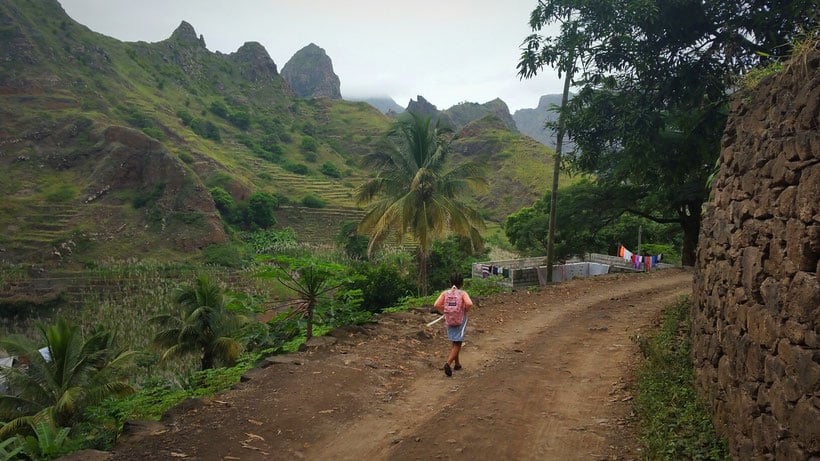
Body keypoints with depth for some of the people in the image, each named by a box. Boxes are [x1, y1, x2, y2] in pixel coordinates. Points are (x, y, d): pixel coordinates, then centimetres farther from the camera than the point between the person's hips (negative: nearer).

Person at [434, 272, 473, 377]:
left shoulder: (445, 293, -4)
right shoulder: (463, 293, -12)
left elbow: (436, 304, -14)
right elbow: (469, 303, -29)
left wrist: (445, 311, 0)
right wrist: (465, 311, -10)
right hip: (460, 321, -4)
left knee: (455, 343, 21)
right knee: (457, 344, 3)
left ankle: (457, 364, 32)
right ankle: (448, 363, -15)